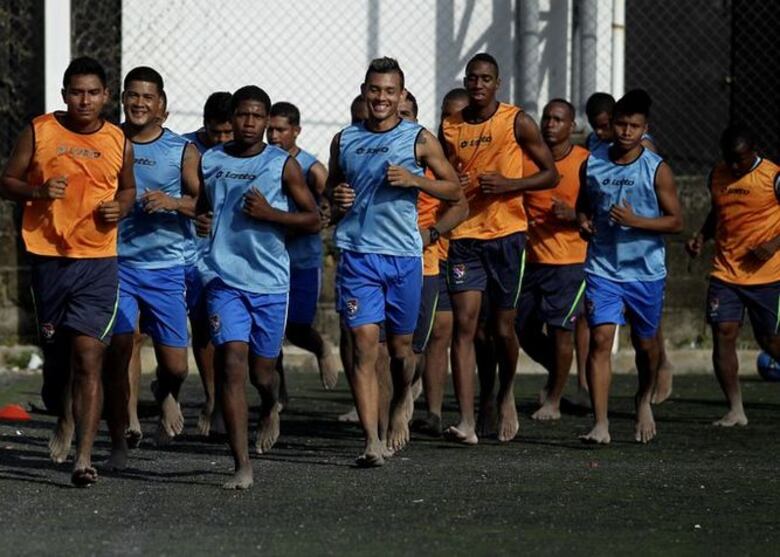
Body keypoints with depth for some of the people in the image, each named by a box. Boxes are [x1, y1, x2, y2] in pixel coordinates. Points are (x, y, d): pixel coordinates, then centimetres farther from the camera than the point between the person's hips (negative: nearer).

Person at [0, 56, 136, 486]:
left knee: (88, 355, -10)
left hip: (98, 261, -1)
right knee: (55, 349, 12)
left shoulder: (118, 141, 6)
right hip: (49, 257, 1)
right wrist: (37, 191, -15)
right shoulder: (39, 132, 1)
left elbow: (128, 188, 22)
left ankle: (84, 457, -12)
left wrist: (121, 207, 0)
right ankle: (64, 420, 42)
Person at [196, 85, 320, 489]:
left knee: (261, 371, 9)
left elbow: (312, 220, 1)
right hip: (225, 278, 1)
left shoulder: (283, 164, 0)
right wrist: (199, 221, 1)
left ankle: (271, 409, 48)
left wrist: (269, 214, -13)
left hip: (270, 279, 0)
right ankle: (242, 467, -14)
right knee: (231, 364, -13)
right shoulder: (209, 161, 7)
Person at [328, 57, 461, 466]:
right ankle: (372, 441, -13)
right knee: (364, 342, -10)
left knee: (400, 345, 10)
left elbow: (454, 189, 4)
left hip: (404, 253, 0)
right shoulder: (344, 140, 9)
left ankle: (401, 403, 42)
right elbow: (331, 185, 23)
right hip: (357, 252, 1)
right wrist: (336, 198, 0)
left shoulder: (419, 139, 2)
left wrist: (413, 179, -12)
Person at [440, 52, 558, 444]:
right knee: (463, 325, -10)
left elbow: (550, 174, 1)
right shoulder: (450, 128, 9)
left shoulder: (516, 122, -1)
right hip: (464, 236, 2)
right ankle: (466, 422, -16)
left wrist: (508, 184, -14)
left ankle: (506, 396, 36)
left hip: (506, 234, -2)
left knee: (503, 327, 6)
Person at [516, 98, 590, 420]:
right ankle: (556, 371, 35)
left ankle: (554, 401, 5)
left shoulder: (586, 163, -4)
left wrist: (573, 215, -19)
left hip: (569, 260, -4)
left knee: (560, 328, -6)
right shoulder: (526, 158, 4)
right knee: (523, 328, 8)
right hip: (530, 258, 4)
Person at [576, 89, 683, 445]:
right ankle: (600, 424, -18)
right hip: (602, 269, 1)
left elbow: (676, 221, -5)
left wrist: (636, 221, -19)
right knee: (600, 339, -14)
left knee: (645, 343, 14)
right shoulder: (592, 164, 3)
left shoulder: (656, 170, -5)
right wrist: (582, 220, -5)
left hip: (645, 271, -1)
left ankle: (644, 400, 44)